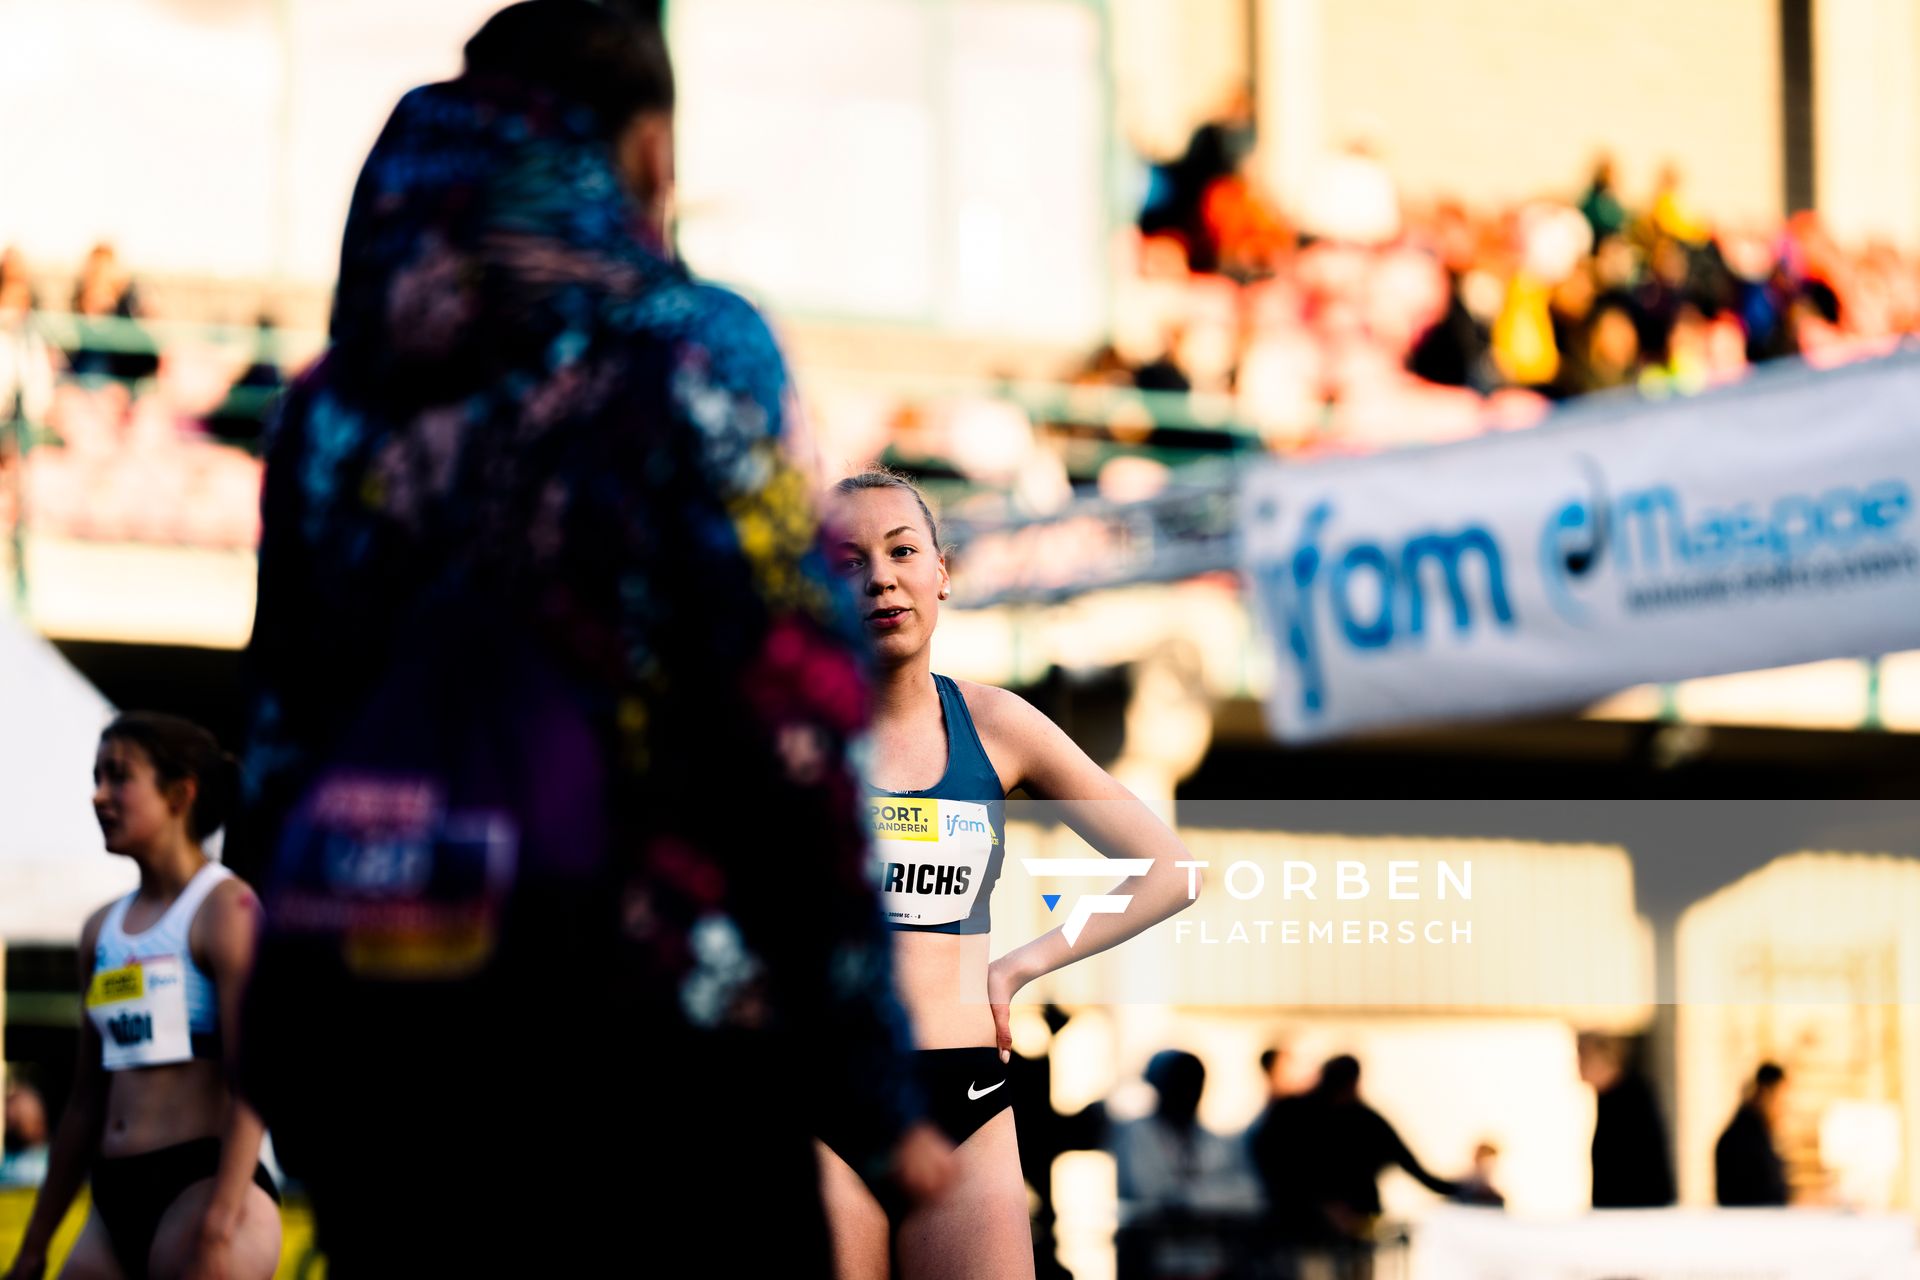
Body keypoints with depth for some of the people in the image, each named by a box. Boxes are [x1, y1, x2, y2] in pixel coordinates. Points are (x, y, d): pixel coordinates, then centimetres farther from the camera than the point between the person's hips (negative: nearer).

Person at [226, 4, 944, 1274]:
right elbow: (793, 732, -9)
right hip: (645, 1051, -5)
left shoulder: (339, 396, 12)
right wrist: (879, 1093, -5)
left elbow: (281, 740, 13)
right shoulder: (688, 357, -2)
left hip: (360, 1028, 5)